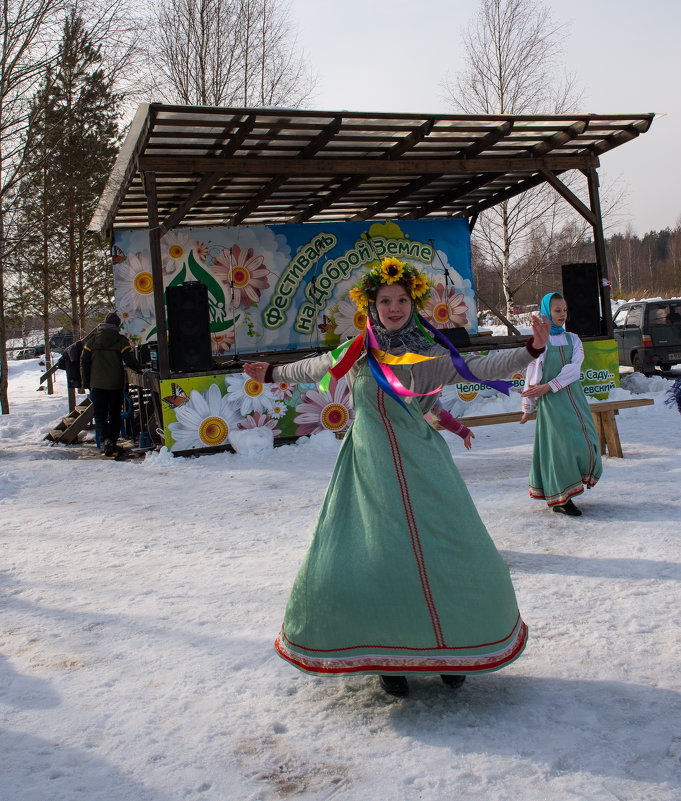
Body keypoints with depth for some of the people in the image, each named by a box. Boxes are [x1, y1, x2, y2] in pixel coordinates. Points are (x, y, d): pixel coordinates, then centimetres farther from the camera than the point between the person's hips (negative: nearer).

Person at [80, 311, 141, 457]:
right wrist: (140, 369, 11)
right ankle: (113, 442, 15)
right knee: (115, 414, 13)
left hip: (97, 384, 0)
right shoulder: (121, 341, -6)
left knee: (100, 414, 4)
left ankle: (105, 439, -18)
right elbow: (130, 361, -9)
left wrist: (85, 382, 12)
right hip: (116, 384, 0)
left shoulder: (92, 340, 0)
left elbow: (84, 362, 3)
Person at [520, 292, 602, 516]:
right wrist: (527, 407, 2)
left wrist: (548, 386, -16)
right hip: (551, 403, -4)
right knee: (561, 445, -6)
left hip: (574, 397, 5)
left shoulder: (573, 339, 10)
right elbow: (532, 374, 0)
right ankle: (560, 499, 2)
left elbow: (574, 368, -4)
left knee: (584, 441, 2)